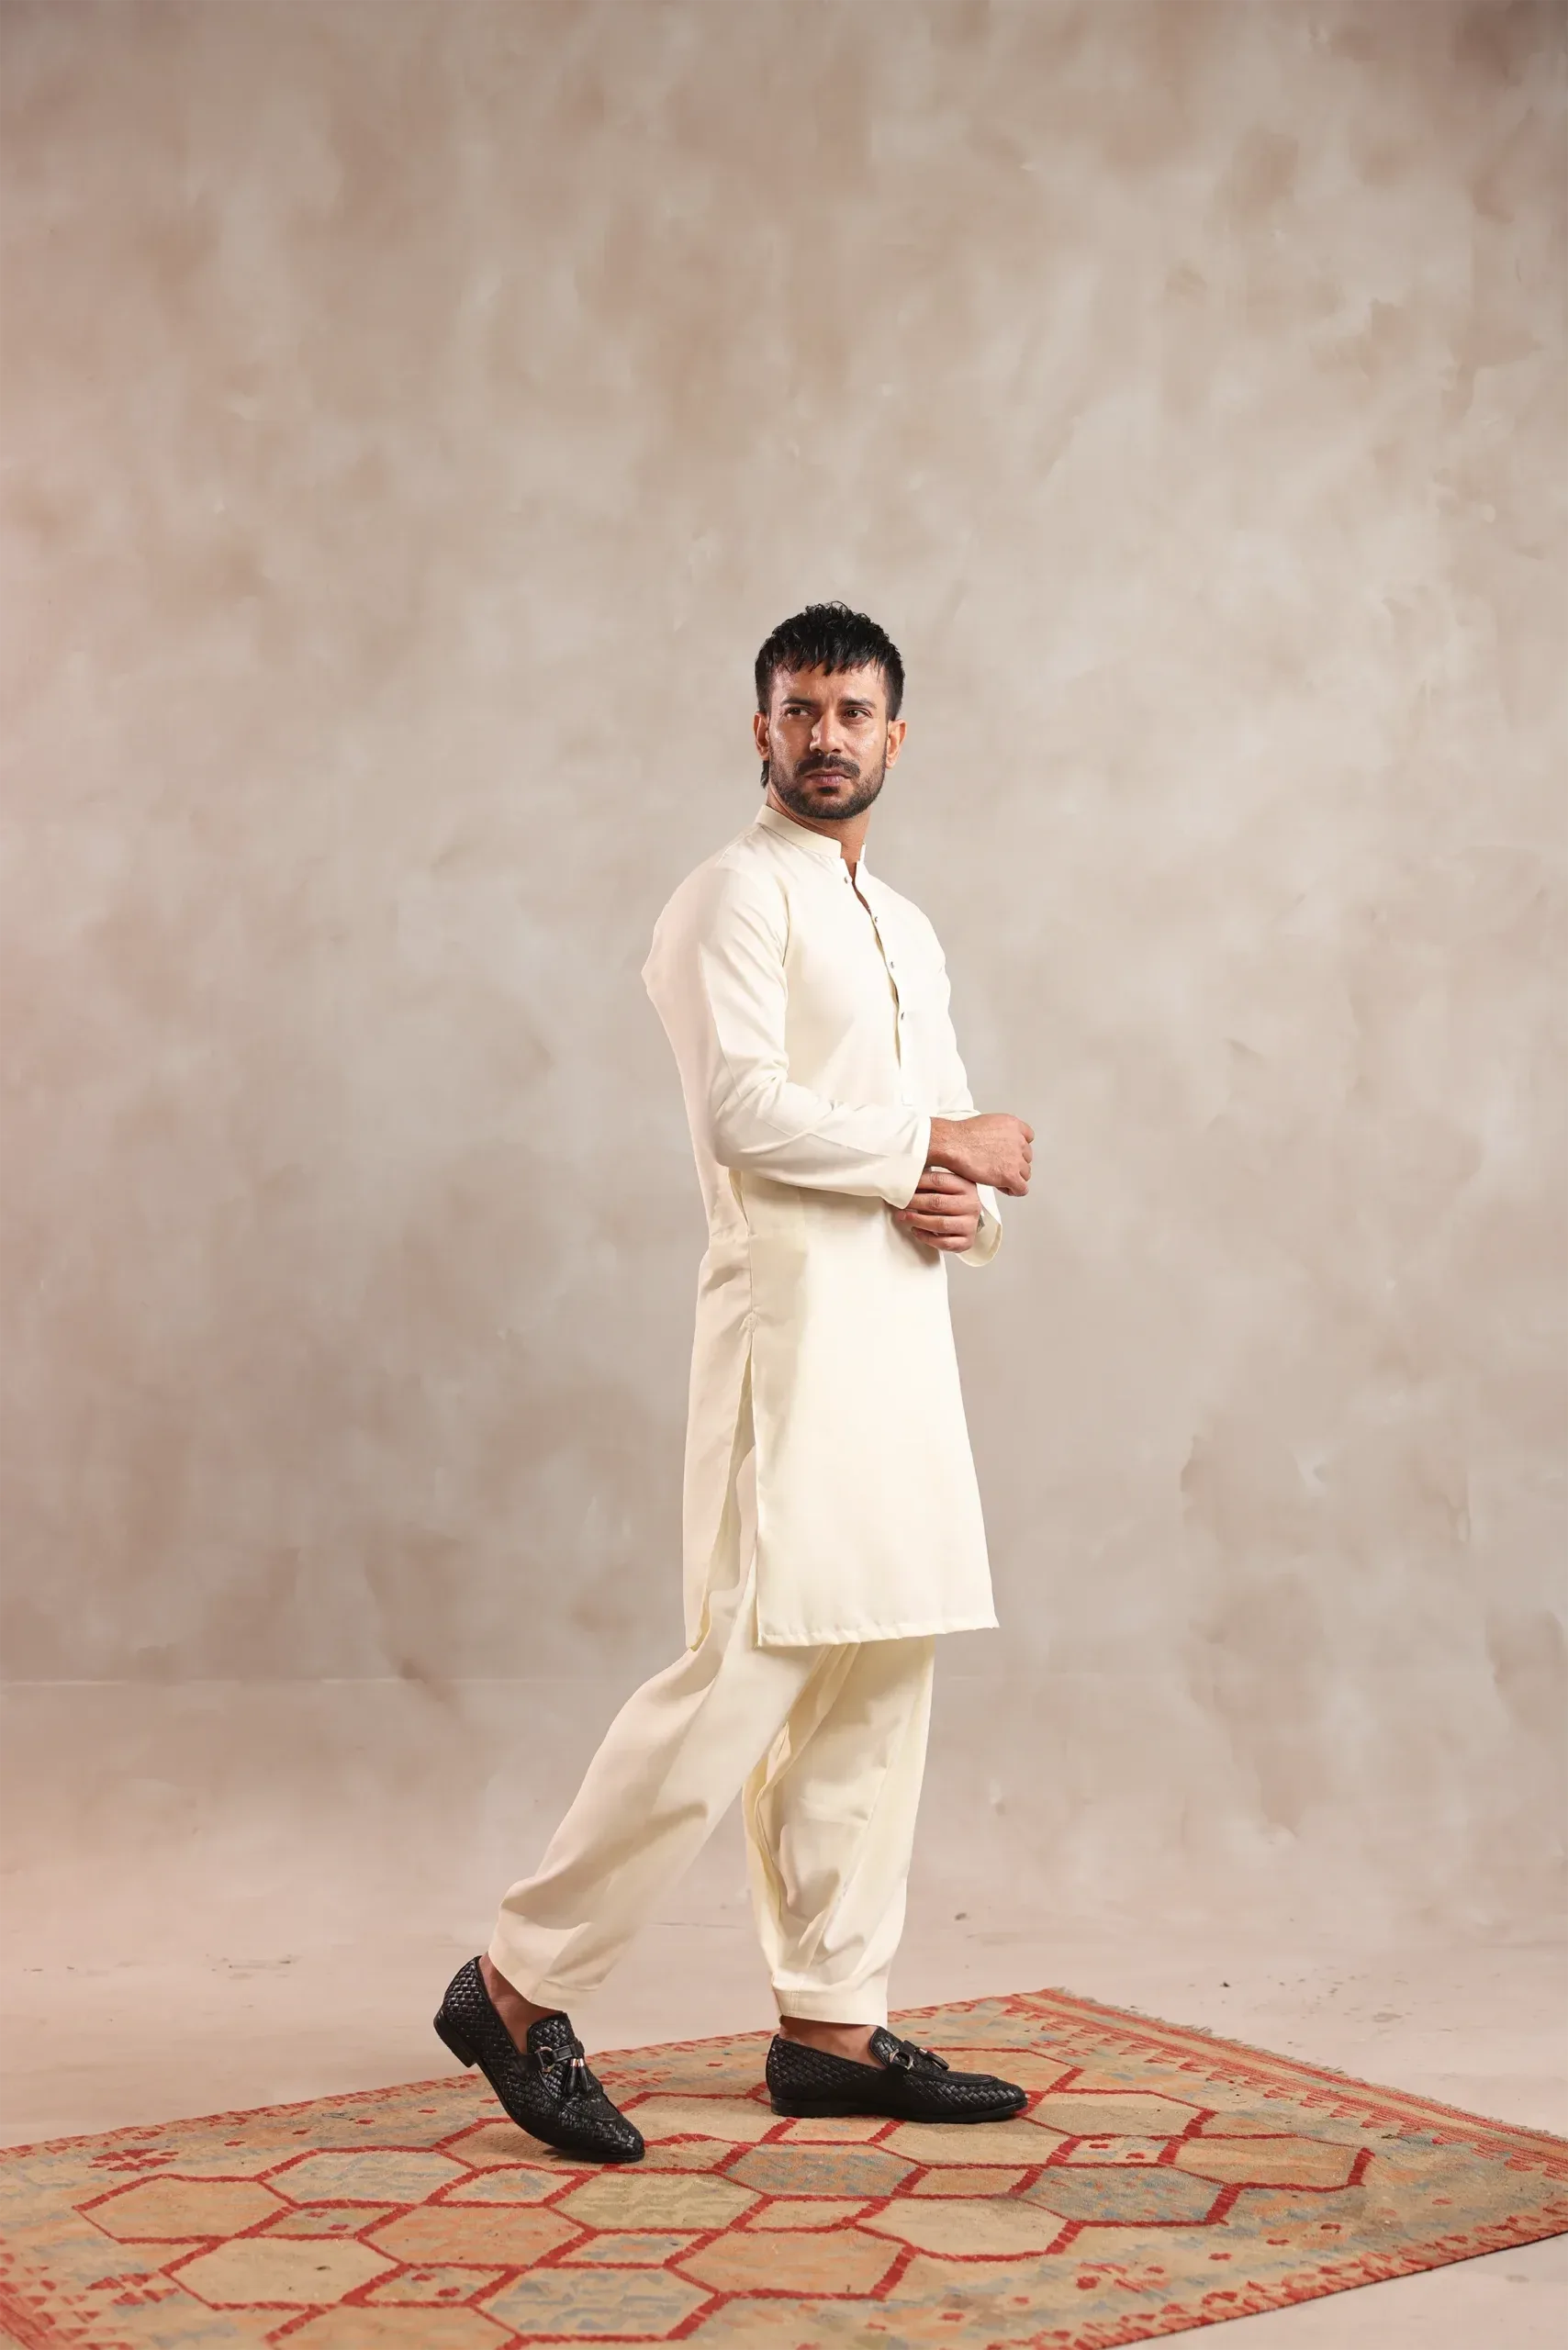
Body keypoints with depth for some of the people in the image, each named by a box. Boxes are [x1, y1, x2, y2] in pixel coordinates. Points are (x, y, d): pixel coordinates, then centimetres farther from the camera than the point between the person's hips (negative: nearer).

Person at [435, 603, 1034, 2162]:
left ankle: (832, 2022, 17)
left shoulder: (907, 932, 22)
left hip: (904, 1328, 9)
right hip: (793, 1316, -8)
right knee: (748, 1667, -12)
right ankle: (520, 1989, -2)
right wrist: (941, 1143, -9)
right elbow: (745, 1107, -18)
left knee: (880, 1673, 8)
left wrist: (960, 1203, -3)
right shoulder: (735, 896, -4)